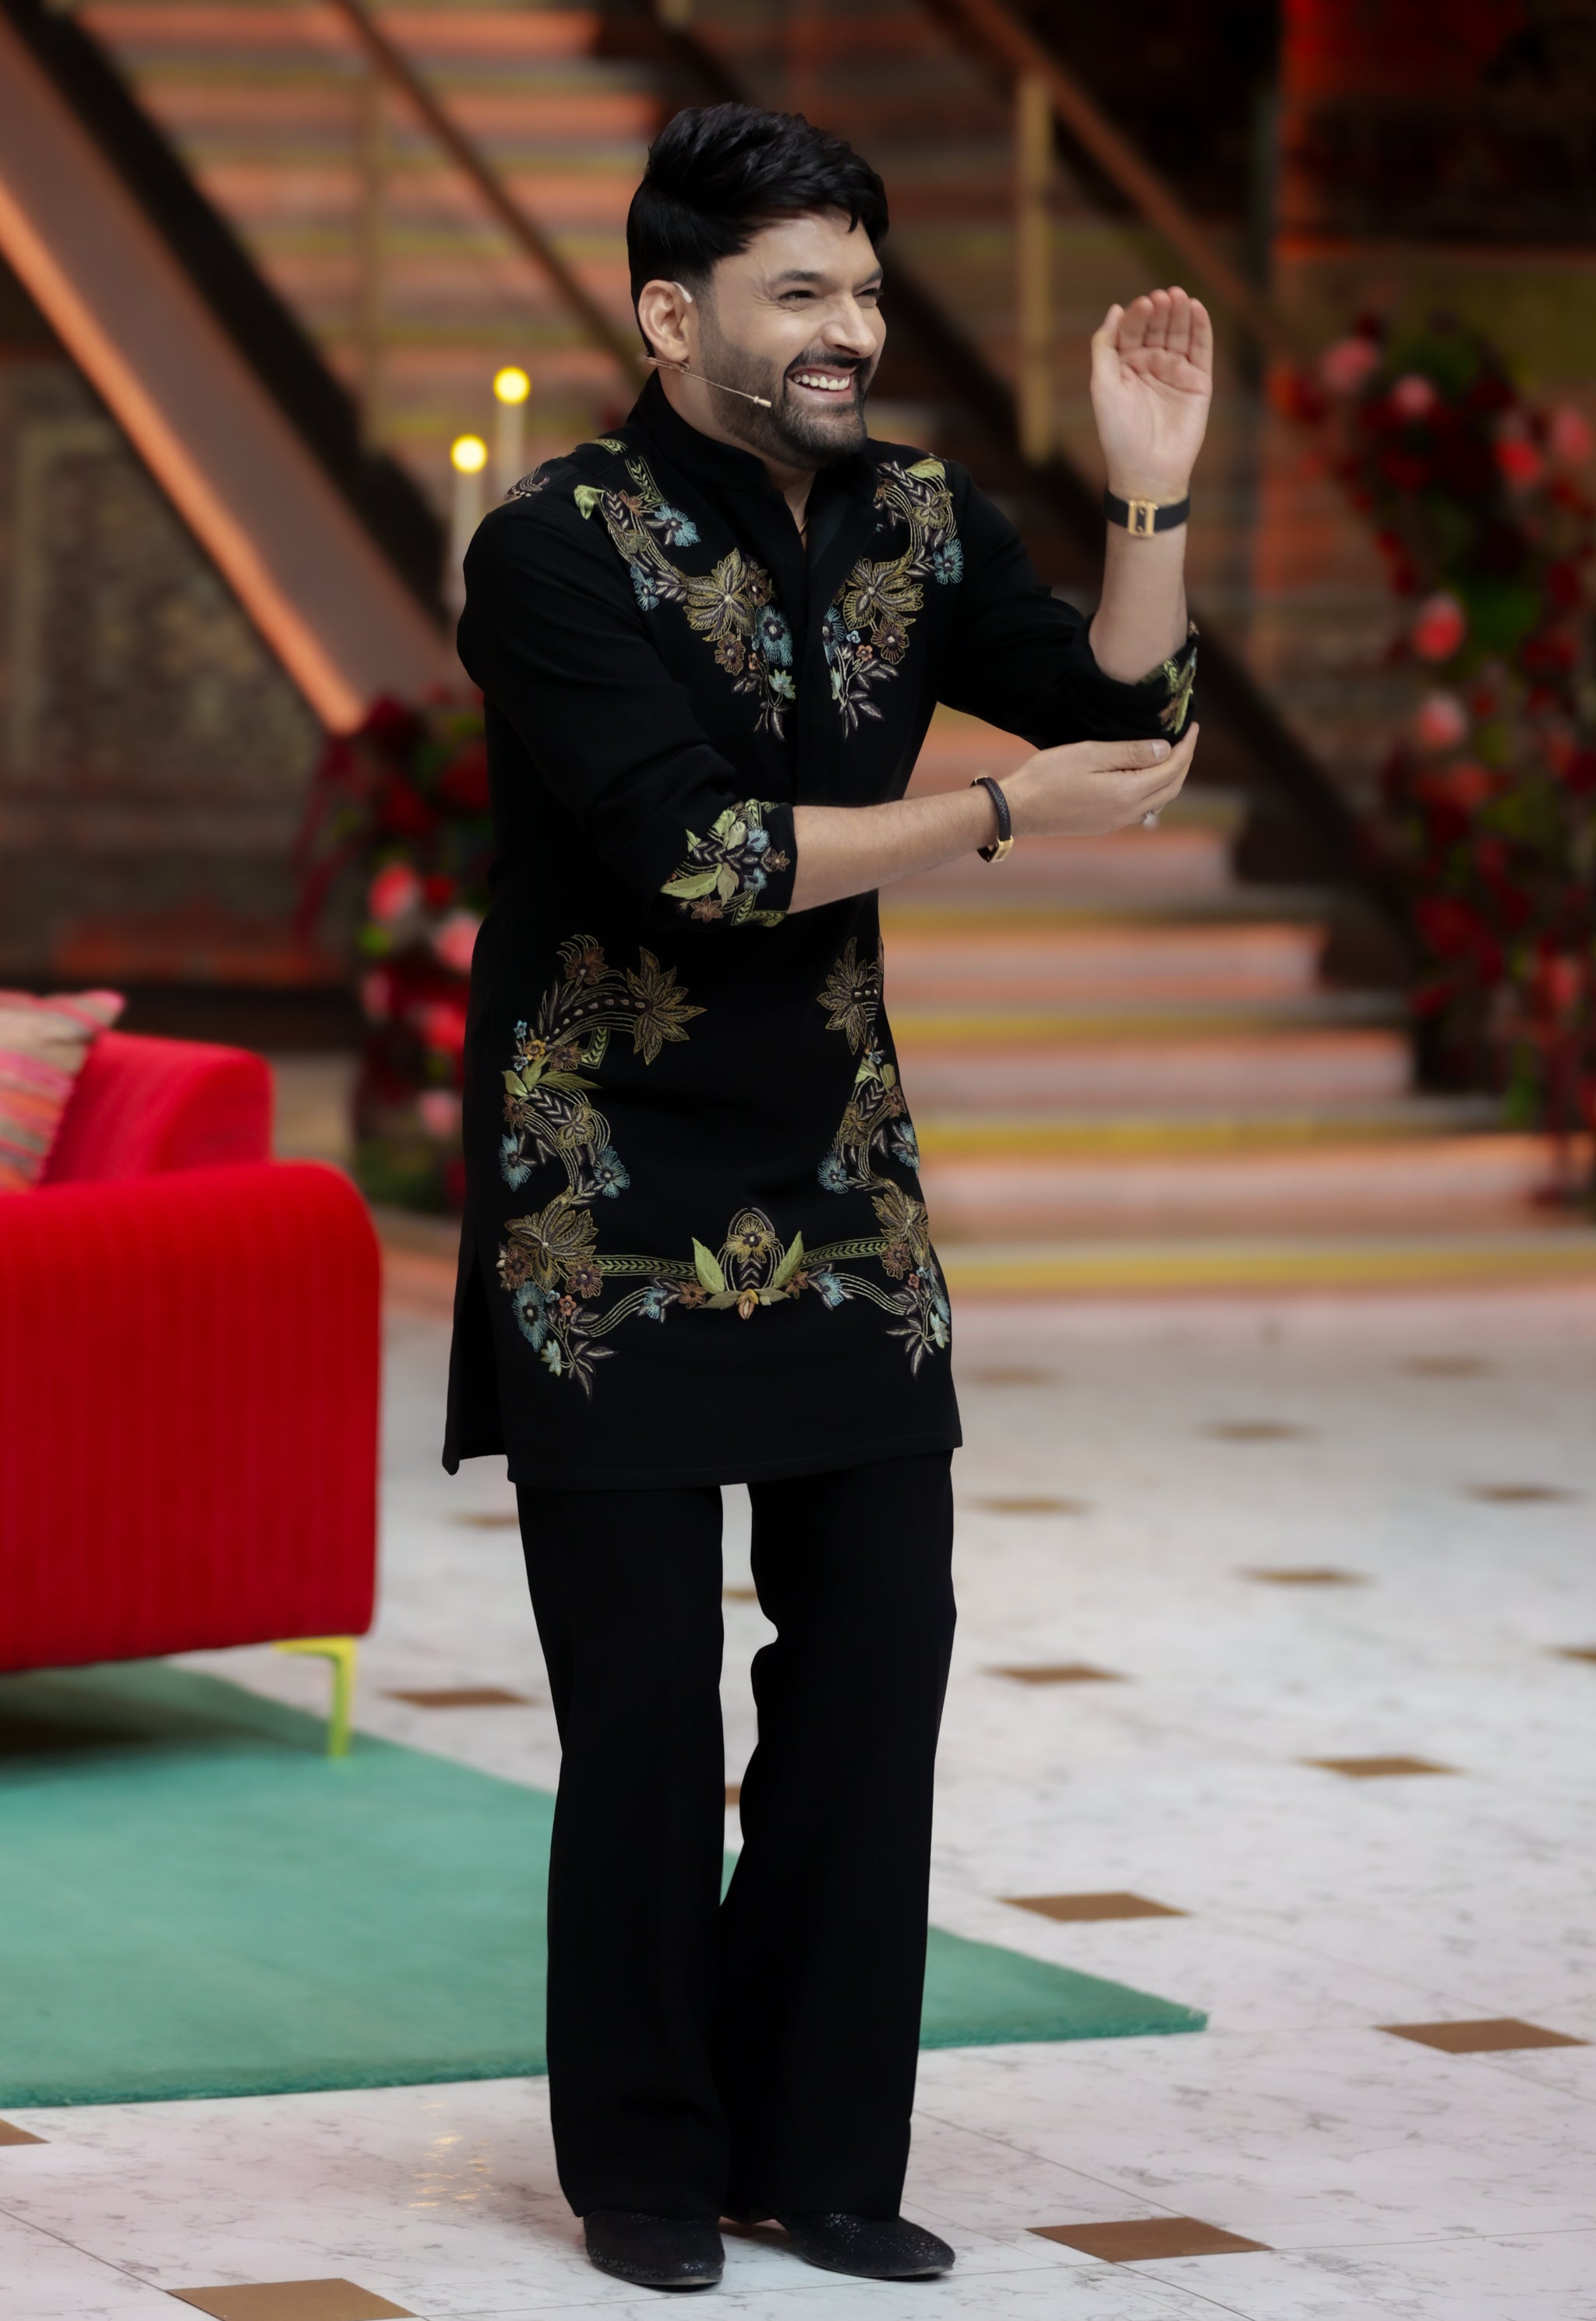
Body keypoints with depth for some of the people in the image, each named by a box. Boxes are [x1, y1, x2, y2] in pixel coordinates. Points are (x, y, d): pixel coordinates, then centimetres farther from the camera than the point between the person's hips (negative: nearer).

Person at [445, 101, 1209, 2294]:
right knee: (644, 1696, 0)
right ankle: (647, 2165, 15)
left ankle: (820, 2146, 18)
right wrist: (997, 816, -18)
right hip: (610, 1200, -6)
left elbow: (1126, 718, 4)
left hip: (840, 1191, 6)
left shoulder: (915, 519, 5)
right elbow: (690, 855, -22)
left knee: (878, 1658, 6)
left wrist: (1152, 500, -9)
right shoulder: (560, 547, -14)